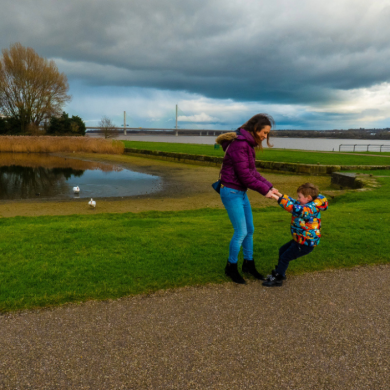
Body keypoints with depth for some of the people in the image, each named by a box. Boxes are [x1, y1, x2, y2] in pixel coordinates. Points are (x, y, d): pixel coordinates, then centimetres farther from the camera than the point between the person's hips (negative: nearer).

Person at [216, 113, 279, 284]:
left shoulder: (247, 144, 9)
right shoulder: (239, 144, -21)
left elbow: (252, 172, 11)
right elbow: (245, 175, -22)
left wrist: (269, 186, 3)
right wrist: (264, 190, -12)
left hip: (241, 192, 9)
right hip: (231, 192, -9)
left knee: (250, 230, 15)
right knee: (241, 232, -1)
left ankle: (248, 264, 31)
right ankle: (231, 268, 18)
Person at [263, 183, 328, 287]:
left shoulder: (310, 209, -27)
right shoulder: (307, 206, 4)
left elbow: (293, 208, -38)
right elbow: (293, 202, 13)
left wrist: (278, 198, -36)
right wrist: (280, 195, 4)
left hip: (306, 244, -11)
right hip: (300, 240, 11)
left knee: (285, 257, -4)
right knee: (282, 250, 21)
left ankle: (277, 279, 8)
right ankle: (279, 271, 36)